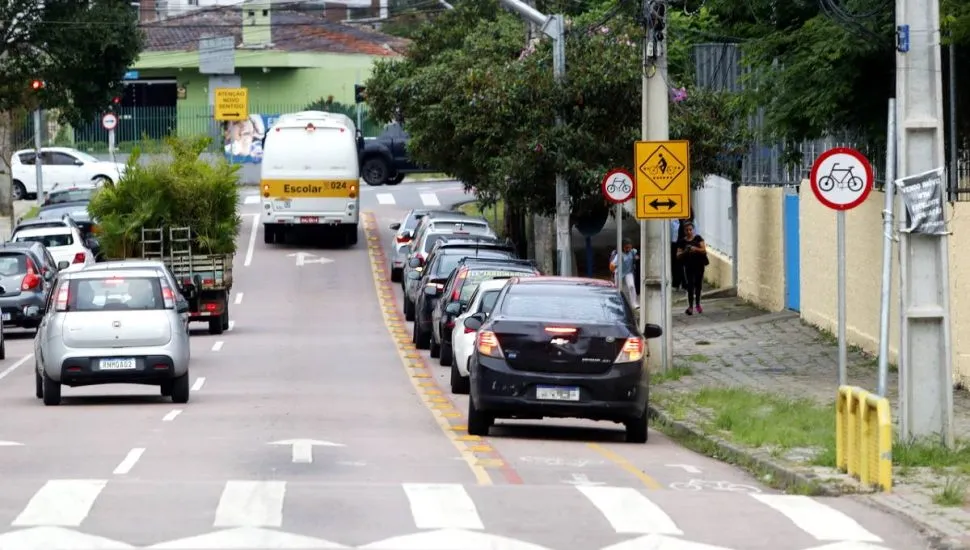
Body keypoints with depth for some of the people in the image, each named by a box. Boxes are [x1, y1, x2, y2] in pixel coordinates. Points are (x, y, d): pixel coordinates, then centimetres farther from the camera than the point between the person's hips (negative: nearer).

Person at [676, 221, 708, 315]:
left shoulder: (698, 238, 0)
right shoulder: (682, 242, 2)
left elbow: (704, 250, -6)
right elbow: (678, 256, 2)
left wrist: (696, 249, -23)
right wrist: (684, 252, -18)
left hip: (699, 265, 1)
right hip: (688, 266, -1)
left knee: (698, 285, 11)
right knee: (690, 286, -8)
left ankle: (698, 304, 27)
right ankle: (690, 306, -7)